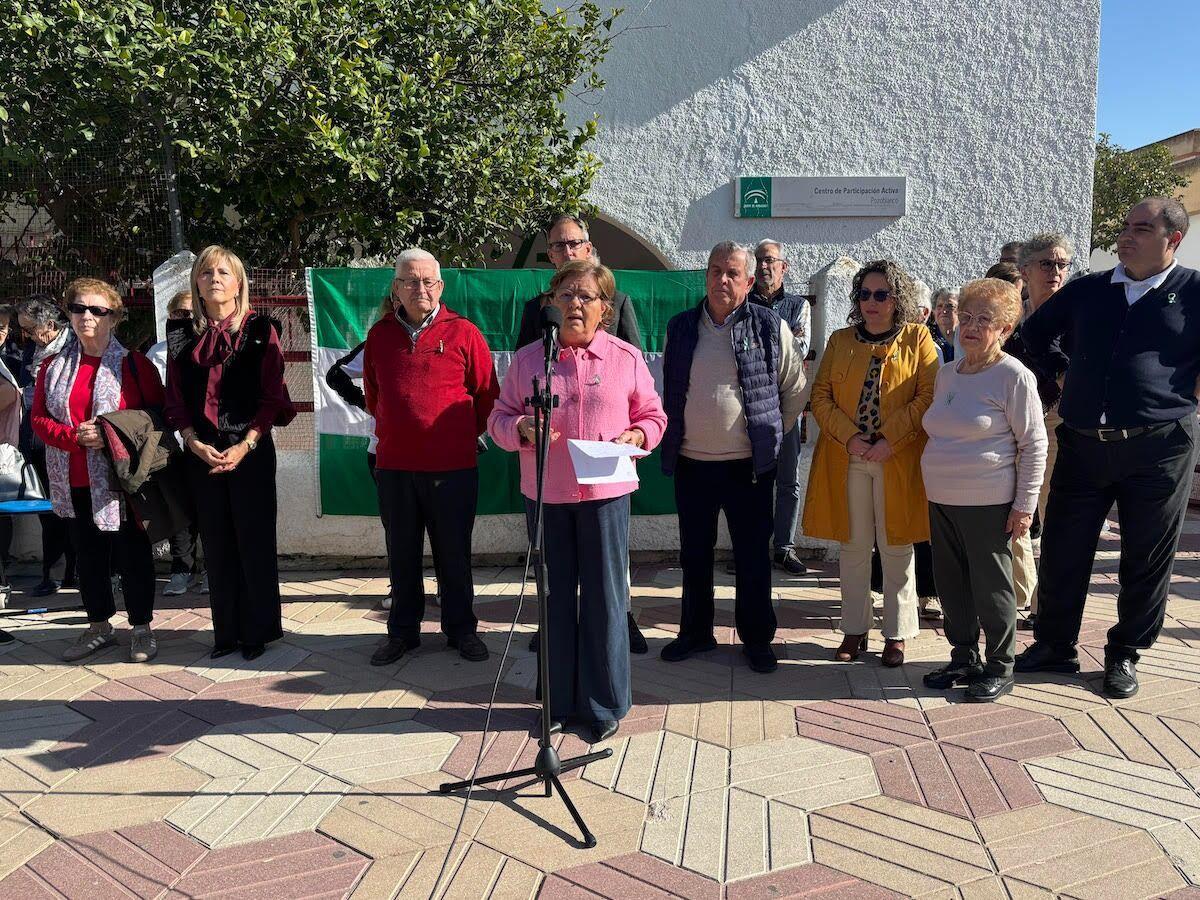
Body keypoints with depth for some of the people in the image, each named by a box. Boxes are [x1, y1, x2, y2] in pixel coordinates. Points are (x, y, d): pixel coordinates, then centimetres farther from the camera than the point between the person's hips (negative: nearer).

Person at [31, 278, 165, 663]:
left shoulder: (134, 364, -3)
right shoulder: (53, 367, 8)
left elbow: (158, 414, -4)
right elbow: (38, 419, 5)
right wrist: (76, 436, -14)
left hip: (122, 480, -4)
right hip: (75, 483, 4)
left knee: (133, 555, 3)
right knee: (88, 555, 14)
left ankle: (142, 628, 16)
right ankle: (99, 627, 28)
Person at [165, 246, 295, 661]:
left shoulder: (260, 330, -1)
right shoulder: (182, 334, 9)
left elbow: (272, 397, -5)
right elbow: (175, 399, 8)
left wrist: (245, 446, -14)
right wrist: (195, 443, -8)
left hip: (251, 451, -3)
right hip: (201, 455, 3)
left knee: (255, 542, 2)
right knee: (217, 546, 8)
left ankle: (259, 630, 14)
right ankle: (227, 631, 19)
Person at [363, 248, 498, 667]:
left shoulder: (463, 332, -2)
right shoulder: (380, 334, 8)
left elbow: (487, 394, 4)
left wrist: (465, 435, 6)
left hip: (452, 466, -3)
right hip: (394, 465, 3)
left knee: (454, 554, 7)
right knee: (402, 554, 12)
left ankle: (461, 629, 22)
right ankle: (403, 631, 25)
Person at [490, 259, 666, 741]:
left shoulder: (626, 357, 4)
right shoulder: (527, 358, 7)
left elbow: (653, 416, 10)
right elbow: (499, 417, 10)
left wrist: (636, 436, -11)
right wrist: (522, 428, -12)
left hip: (605, 493, -1)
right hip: (545, 494, 2)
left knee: (604, 597, 4)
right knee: (555, 596, 11)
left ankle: (604, 704, 19)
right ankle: (559, 701, 25)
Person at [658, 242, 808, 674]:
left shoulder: (770, 327, -3)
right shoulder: (680, 327, 6)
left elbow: (796, 389, 7)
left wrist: (772, 432, 6)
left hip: (748, 464, -3)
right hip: (691, 462, 3)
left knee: (753, 556, 7)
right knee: (695, 554, 13)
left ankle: (756, 638, 22)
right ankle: (695, 632, 28)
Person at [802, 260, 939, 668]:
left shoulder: (917, 338, 3)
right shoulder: (839, 340, 10)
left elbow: (928, 396, -6)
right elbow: (820, 397, 5)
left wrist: (891, 440, -15)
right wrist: (849, 438, -10)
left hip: (899, 461, -2)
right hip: (847, 458, 2)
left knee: (895, 547, 4)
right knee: (853, 546, 8)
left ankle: (897, 634, 17)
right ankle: (854, 631, 20)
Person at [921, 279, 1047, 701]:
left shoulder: (1013, 376, -10)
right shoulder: (946, 373, 11)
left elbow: (1034, 444, -10)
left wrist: (1025, 506, -11)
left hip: (988, 505, -7)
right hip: (941, 500, 7)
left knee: (991, 588, 3)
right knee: (952, 585, 14)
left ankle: (999, 668, 20)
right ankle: (964, 659, 29)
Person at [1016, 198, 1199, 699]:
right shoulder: (1085, 292, 10)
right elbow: (1034, 334, 24)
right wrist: (1058, 379, 14)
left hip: (1159, 449, -3)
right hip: (1082, 446, 3)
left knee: (1146, 559, 8)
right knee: (1062, 552, 7)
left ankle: (1125, 654, 25)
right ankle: (1054, 647, 23)